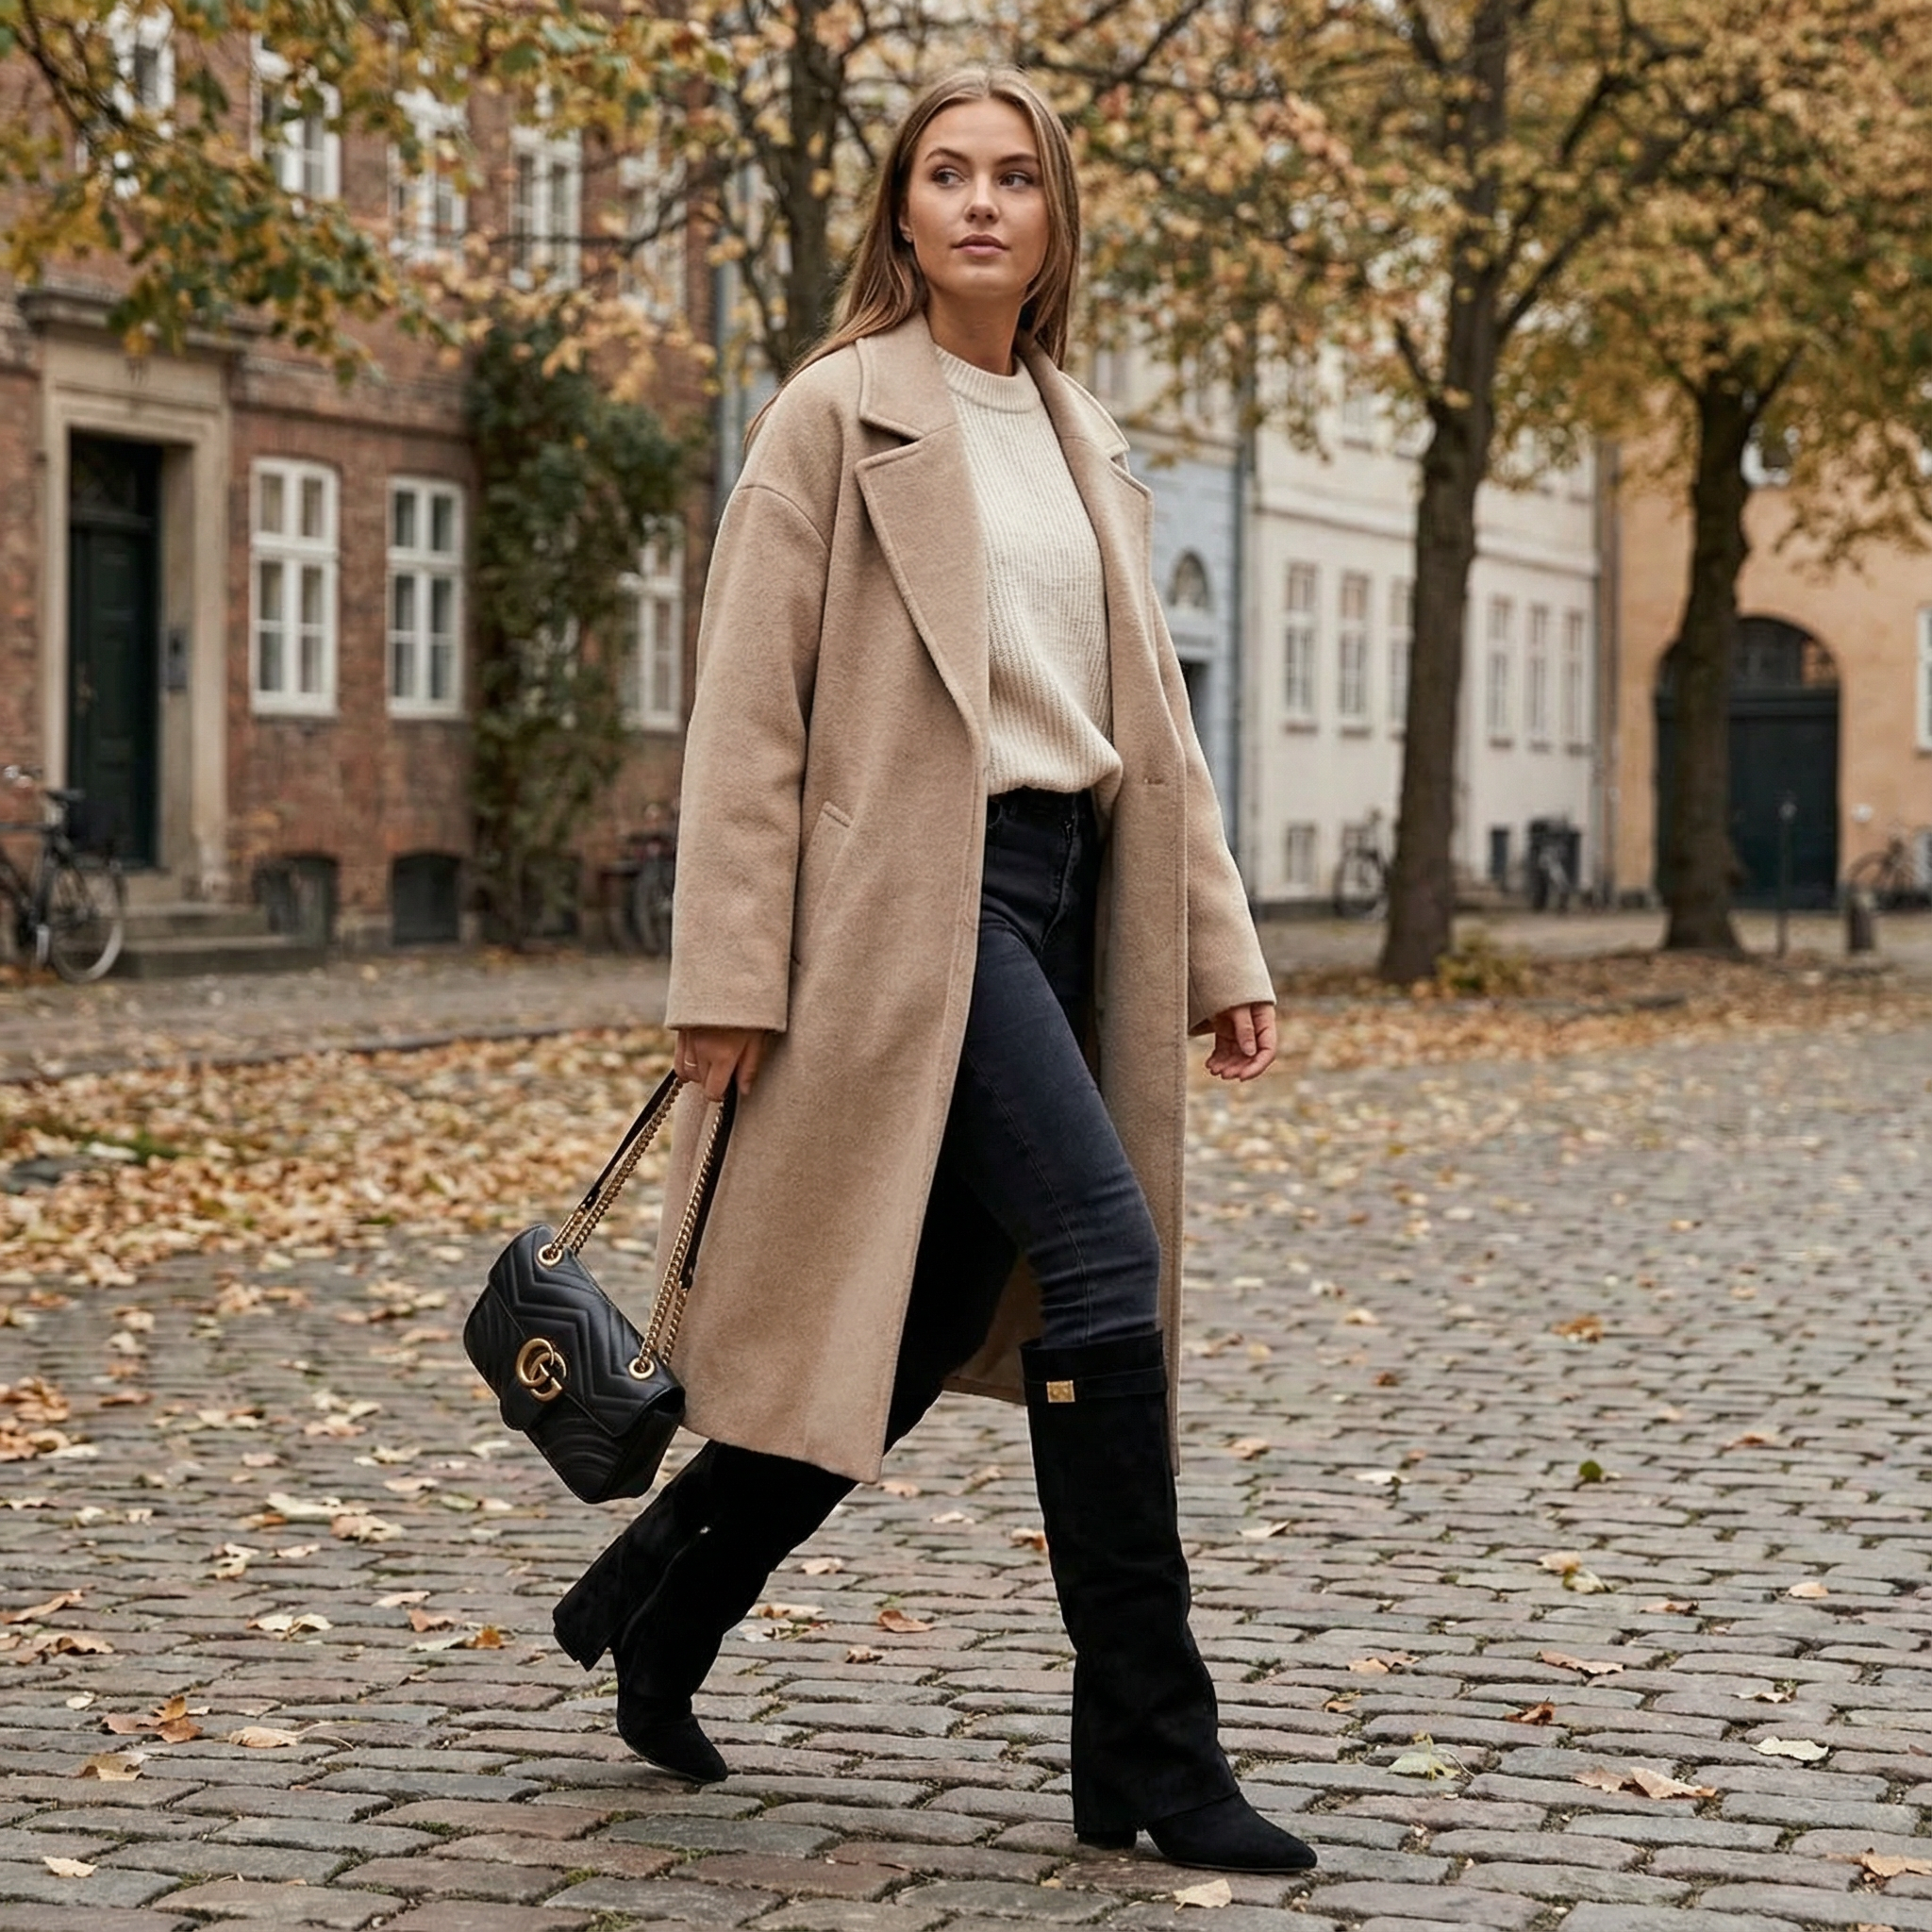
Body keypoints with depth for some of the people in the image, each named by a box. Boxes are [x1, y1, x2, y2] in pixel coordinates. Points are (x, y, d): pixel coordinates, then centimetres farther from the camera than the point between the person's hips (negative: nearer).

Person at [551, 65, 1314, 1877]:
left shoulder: (1080, 441, 18)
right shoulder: (839, 415, -2)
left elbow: (1144, 716, 19)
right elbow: (748, 708, -7)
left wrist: (1217, 948, 12)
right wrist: (729, 978, -12)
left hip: (1060, 894, 8)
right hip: (914, 894, -8)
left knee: (932, 1313, 8)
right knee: (1103, 1258, -17)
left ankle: (658, 1596, 26)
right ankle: (1147, 1749, -10)